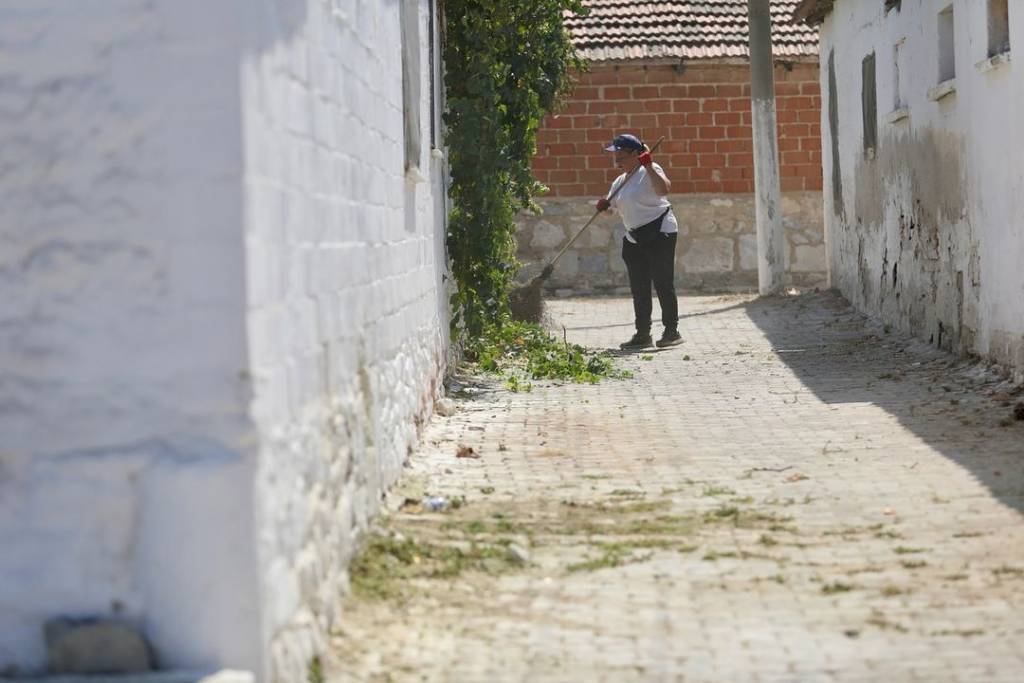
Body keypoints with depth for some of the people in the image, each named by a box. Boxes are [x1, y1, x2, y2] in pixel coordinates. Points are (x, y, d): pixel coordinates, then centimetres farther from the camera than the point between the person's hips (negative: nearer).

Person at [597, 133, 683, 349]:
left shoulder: (649, 172, -10)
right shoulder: (620, 182, 13)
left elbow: (664, 189, -29)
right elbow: (612, 207, 18)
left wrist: (649, 167, -35)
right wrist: (604, 205, -4)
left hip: (660, 232, -8)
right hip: (634, 238, 8)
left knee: (663, 282, -8)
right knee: (638, 287, 10)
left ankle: (672, 331, -3)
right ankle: (642, 334, 16)